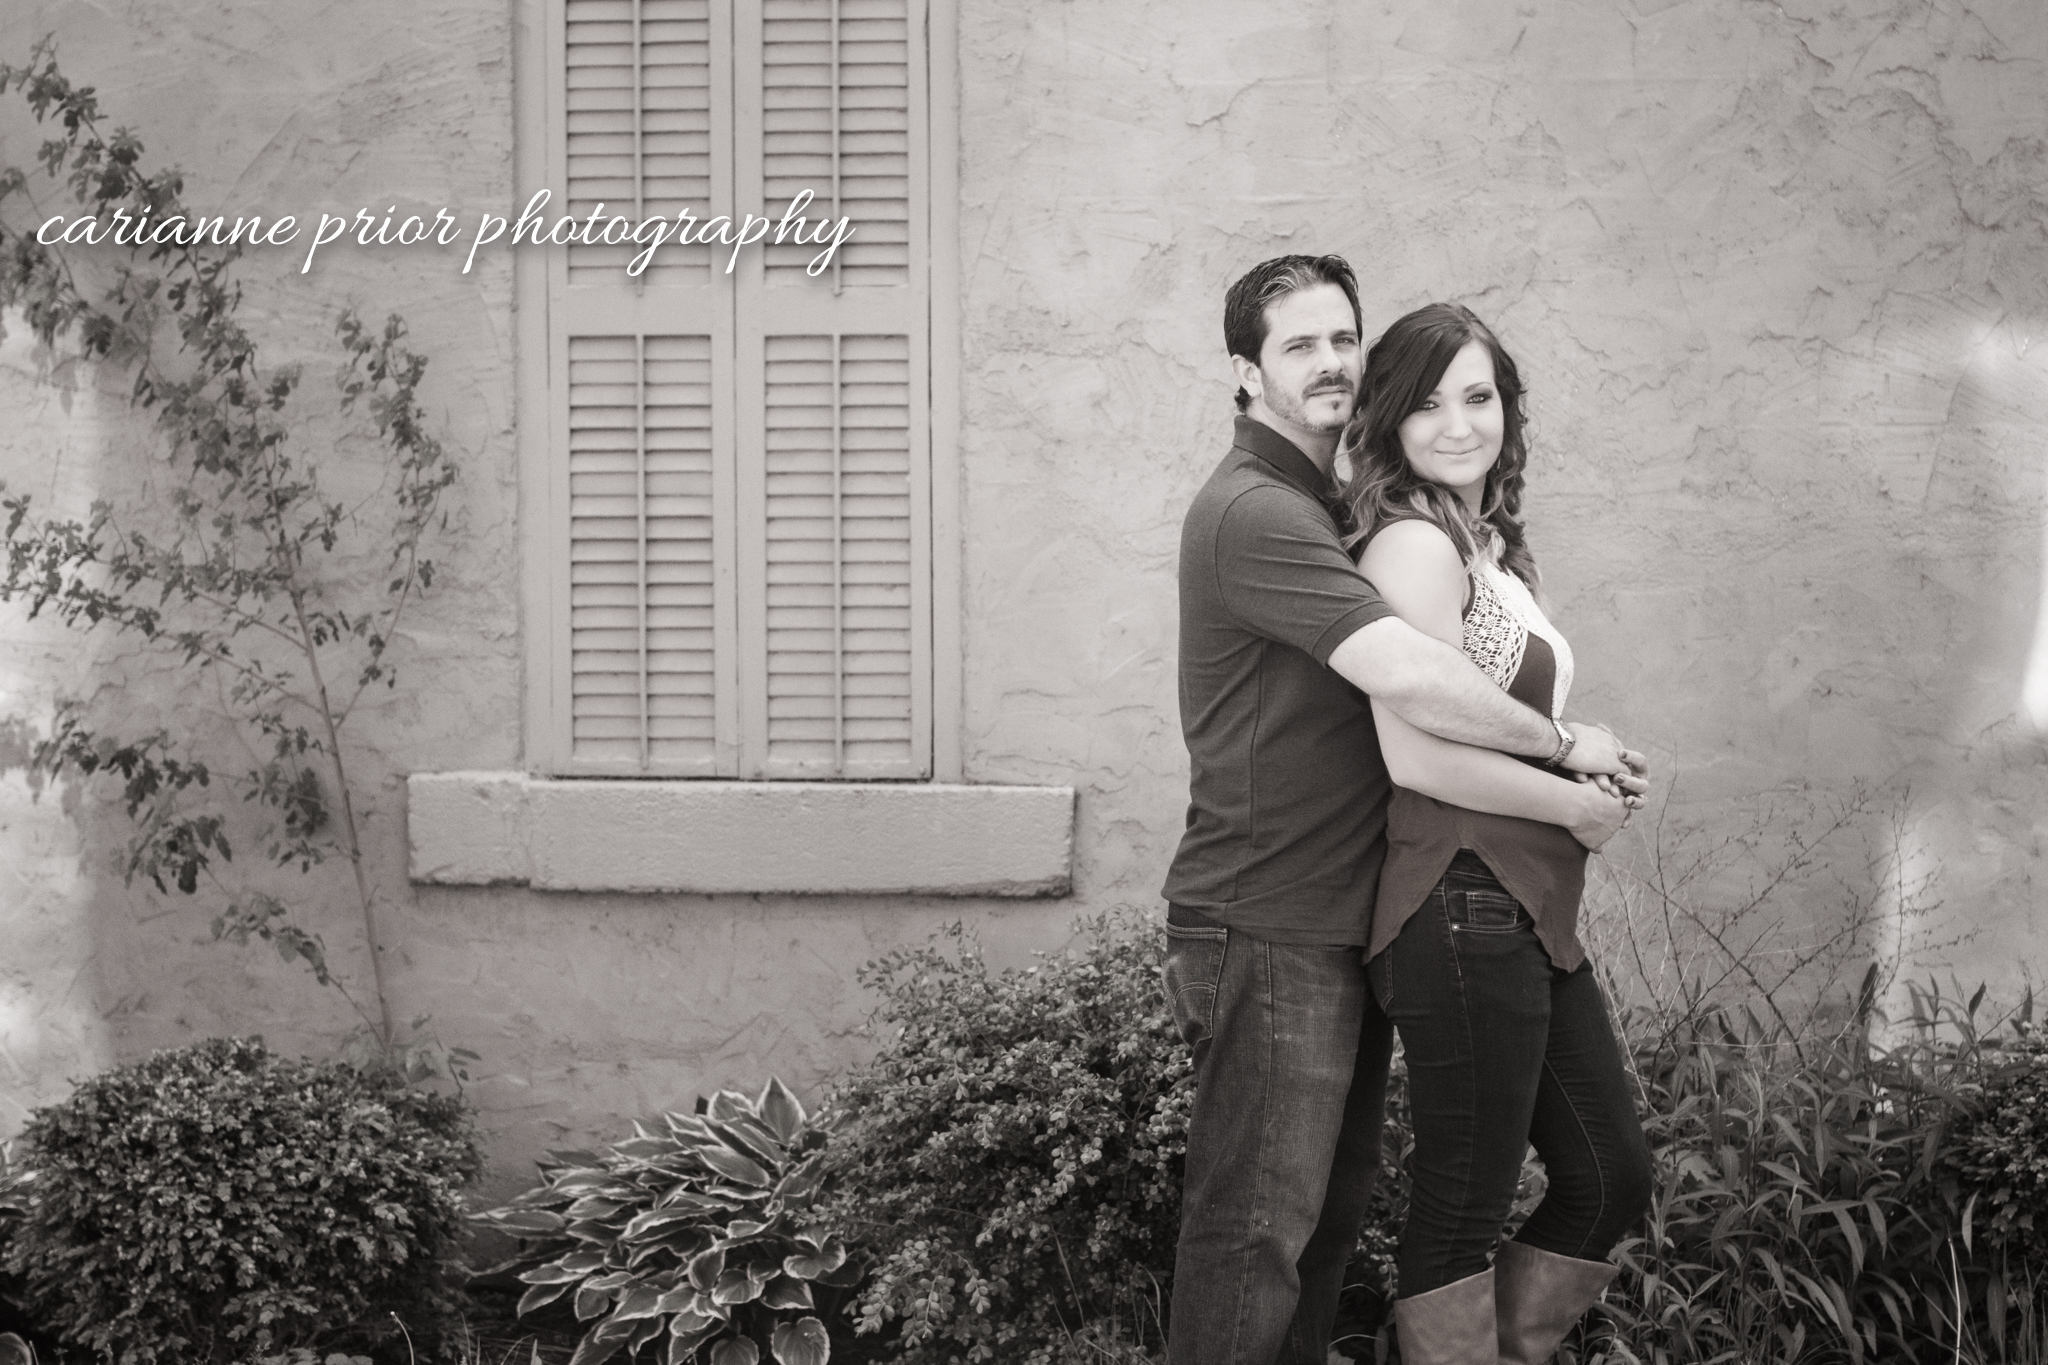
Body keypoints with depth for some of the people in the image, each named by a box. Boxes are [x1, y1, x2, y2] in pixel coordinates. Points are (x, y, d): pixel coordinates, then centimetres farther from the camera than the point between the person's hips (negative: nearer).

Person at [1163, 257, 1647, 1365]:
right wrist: (1564, 746, -13)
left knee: (1330, 1212, 16)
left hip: (1341, 927, 10)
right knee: (1255, 1228, -7)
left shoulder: (1319, 509, 18)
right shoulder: (1254, 513, -16)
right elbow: (1416, 682, -27)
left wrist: (1567, 792, 4)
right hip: (1268, 930, -10)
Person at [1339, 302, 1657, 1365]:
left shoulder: (1489, 544, 15)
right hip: (1463, 909, -10)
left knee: (1611, 1179, 17)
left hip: (1530, 915, 10)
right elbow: (1414, 754, -20)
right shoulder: (1414, 544, -14)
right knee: (1462, 1216, 0)